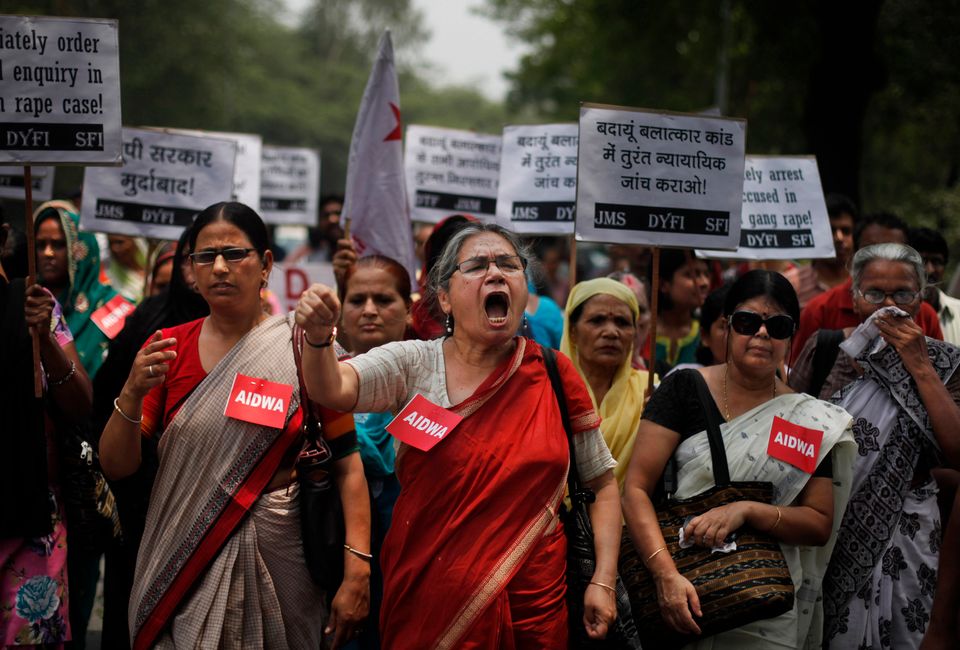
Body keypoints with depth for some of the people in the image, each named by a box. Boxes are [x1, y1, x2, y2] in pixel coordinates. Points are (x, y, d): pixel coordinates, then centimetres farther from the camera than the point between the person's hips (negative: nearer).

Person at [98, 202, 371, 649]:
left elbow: (347, 464, -8)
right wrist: (133, 393, -19)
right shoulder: (167, 348, 1)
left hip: (276, 558, -1)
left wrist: (356, 571, -18)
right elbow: (115, 466, -1)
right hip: (183, 560, 1)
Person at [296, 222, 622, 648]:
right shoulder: (414, 365, -3)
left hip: (533, 604, 1)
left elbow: (603, 482, 7)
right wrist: (318, 337, -41)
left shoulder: (553, 374, 1)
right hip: (428, 599, -1)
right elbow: (332, 389, -20)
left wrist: (604, 581, -2)